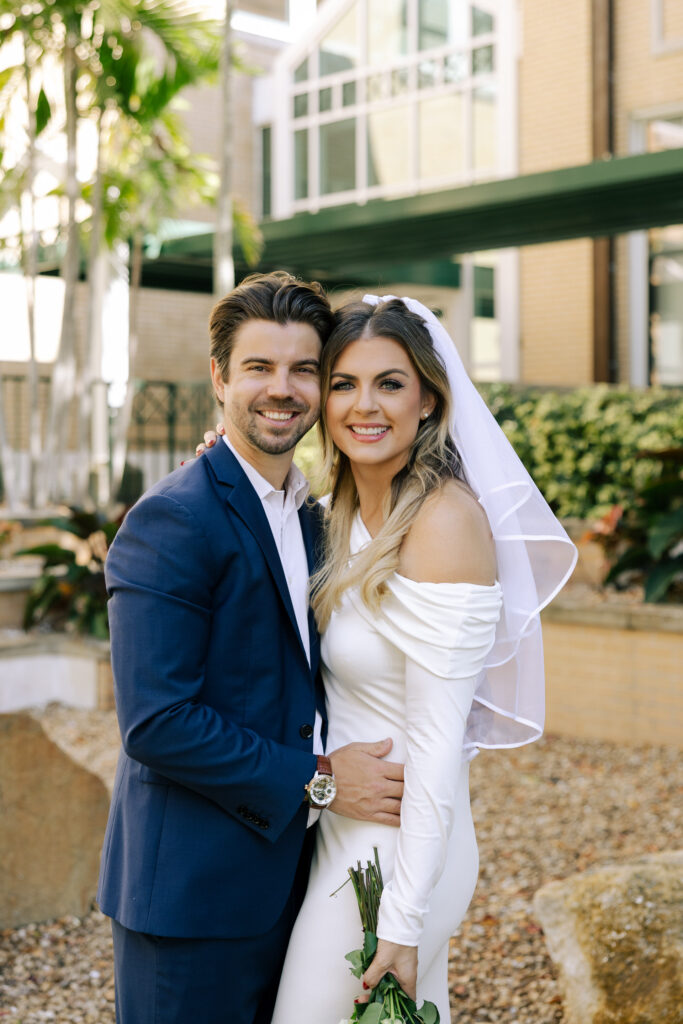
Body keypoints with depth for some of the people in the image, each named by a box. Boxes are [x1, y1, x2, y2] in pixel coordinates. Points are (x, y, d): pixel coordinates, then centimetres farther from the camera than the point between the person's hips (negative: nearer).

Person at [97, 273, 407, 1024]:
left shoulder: (310, 518, 10)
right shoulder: (172, 520, -18)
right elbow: (156, 722, -23)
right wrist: (316, 781, -17)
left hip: (281, 873, 8)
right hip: (193, 888, -8)